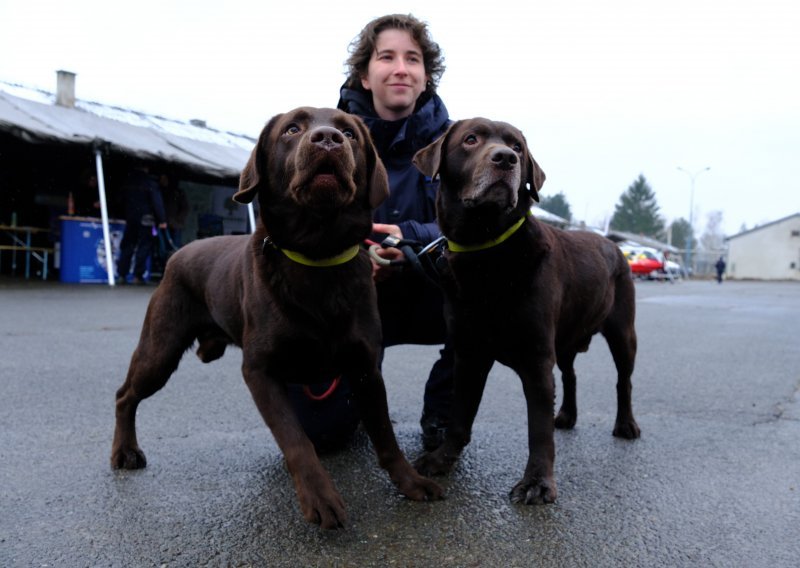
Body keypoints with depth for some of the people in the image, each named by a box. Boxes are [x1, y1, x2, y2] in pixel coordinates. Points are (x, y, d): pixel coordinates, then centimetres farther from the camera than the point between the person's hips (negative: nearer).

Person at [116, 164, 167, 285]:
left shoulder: (127, 181, 9)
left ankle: (122, 275, 9)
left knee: (127, 246, 11)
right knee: (144, 246, -1)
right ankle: (138, 276, -5)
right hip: (145, 218, -5)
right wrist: (162, 220, -12)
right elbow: (157, 202, -13)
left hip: (130, 217, 5)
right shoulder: (150, 182, -8)